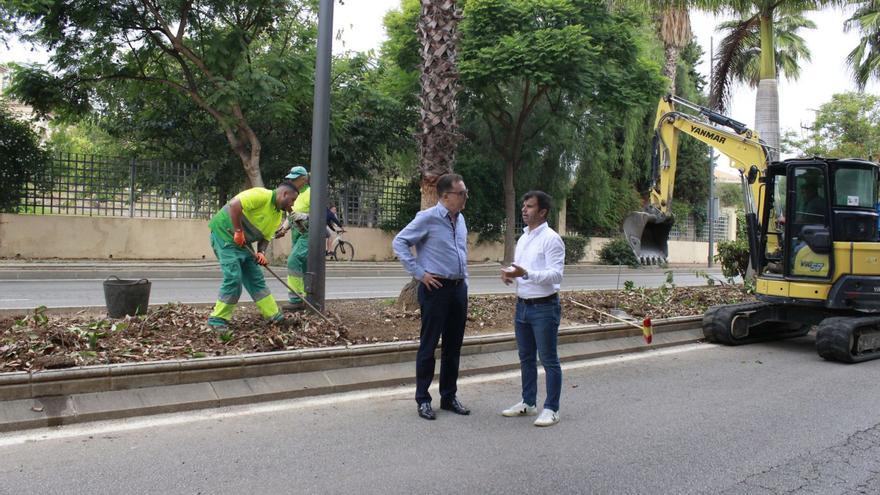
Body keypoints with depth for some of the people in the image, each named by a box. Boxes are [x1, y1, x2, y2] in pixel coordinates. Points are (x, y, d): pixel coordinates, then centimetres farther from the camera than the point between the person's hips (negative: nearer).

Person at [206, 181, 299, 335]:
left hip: (242, 242, 9)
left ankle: (274, 316, 14)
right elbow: (234, 204, -28)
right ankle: (217, 319, -3)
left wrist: (261, 252, -8)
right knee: (234, 277, -15)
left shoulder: (278, 216, 10)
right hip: (224, 233, -9)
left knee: (256, 278, 9)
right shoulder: (262, 195, -18)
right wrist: (238, 231, -25)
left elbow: (265, 238, 12)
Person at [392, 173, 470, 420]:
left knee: (453, 346, 12)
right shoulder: (428, 218, -10)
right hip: (436, 288, -7)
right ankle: (423, 399, 14)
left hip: (459, 289, 7)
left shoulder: (460, 219, 12)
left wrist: (464, 285, 17)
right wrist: (419, 273, -12)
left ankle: (449, 397, 24)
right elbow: (399, 242, -9)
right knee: (429, 345, 2)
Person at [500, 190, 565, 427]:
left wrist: (526, 273, -31)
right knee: (526, 358, 17)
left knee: (549, 360, 2)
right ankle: (528, 403, 30)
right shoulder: (523, 238, 13)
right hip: (522, 305, 8)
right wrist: (509, 273, -1)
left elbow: (556, 275, -21)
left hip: (544, 307, -8)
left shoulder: (551, 239, -13)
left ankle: (551, 409, 13)